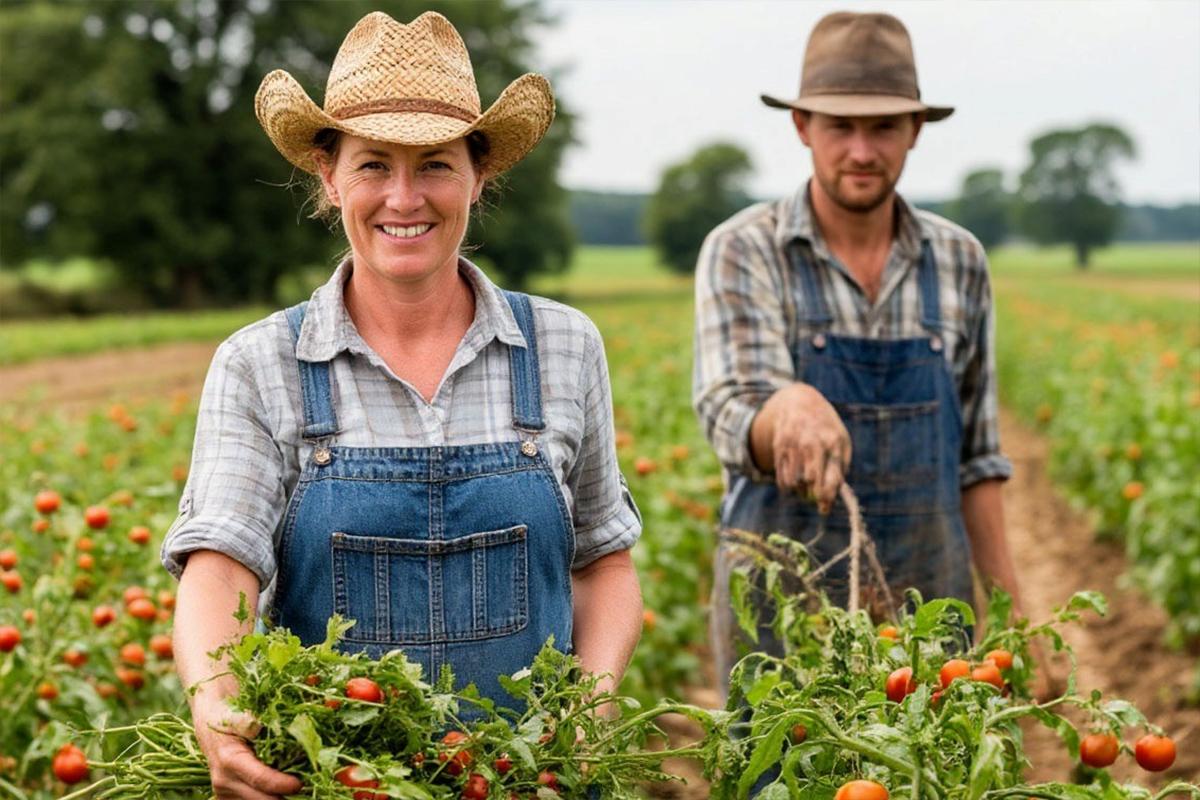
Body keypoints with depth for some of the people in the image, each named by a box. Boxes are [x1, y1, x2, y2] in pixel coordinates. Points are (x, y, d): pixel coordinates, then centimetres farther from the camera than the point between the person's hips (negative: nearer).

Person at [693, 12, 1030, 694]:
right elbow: (734, 420, -21)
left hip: (927, 598, 3)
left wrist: (1006, 600, 7)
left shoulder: (960, 261, 4)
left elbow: (975, 454, 10)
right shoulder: (742, 253, -8)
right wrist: (792, 408, -44)